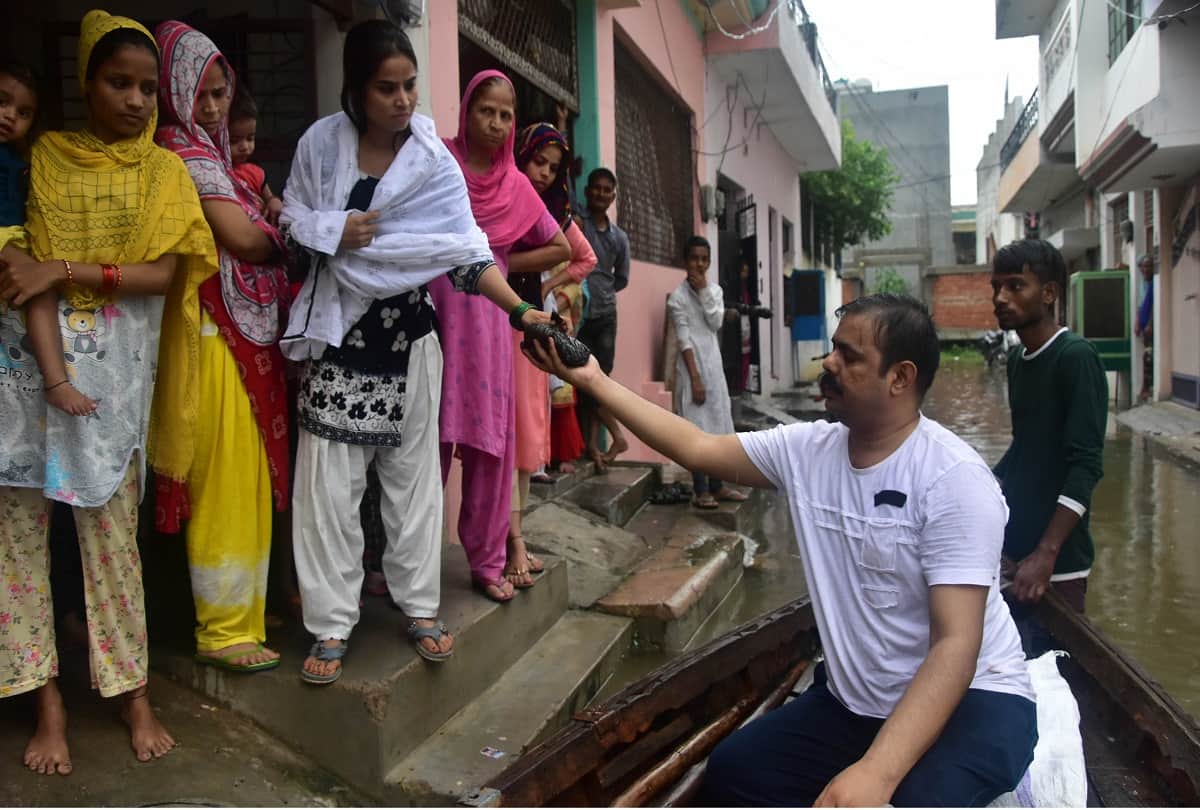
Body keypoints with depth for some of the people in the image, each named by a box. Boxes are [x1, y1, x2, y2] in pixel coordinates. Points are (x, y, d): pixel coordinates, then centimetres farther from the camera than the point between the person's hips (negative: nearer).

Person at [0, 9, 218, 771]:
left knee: (112, 526, -1)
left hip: (114, 361, -1)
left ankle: (132, 689, 11)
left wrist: (62, 269, -14)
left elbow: (163, 275, -3)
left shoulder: (163, 171, 7)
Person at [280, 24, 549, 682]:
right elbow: (292, 220, 8)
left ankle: (419, 606, 20)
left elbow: (467, 250, -13)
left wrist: (521, 312, -26)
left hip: (407, 330, 0)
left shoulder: (433, 160, -6)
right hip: (337, 330, 1)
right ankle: (332, 624, 12)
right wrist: (337, 232, -12)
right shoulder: (320, 143, -3)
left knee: (412, 472, 6)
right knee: (330, 479, 1)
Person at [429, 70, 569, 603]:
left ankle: (488, 558, 15)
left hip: (485, 318, 3)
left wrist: (502, 265, 8)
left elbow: (560, 248, 15)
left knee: (489, 439, 4)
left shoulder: (516, 184, 9)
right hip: (431, 311, -2)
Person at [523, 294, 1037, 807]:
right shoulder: (806, 449, -3)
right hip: (852, 701, 6)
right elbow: (696, 448, 3)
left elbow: (956, 644, -27)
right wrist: (594, 380, -4)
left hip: (971, 700, -6)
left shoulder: (954, 479, -21)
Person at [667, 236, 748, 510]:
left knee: (716, 424, 10)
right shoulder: (677, 296, -8)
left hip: (714, 363, 6)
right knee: (698, 427, -5)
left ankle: (716, 486, 19)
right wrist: (695, 377, -18)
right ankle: (700, 490, 1)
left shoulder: (714, 290, 10)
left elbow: (716, 323, -5)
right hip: (693, 365, -6)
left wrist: (703, 290, -10)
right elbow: (683, 339, -13)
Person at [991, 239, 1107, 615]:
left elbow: (1086, 464, -20)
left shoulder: (1076, 357, -15)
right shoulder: (1016, 359, 8)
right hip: (1010, 542, 7)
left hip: (1058, 555, -7)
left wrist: (1047, 553, -25)